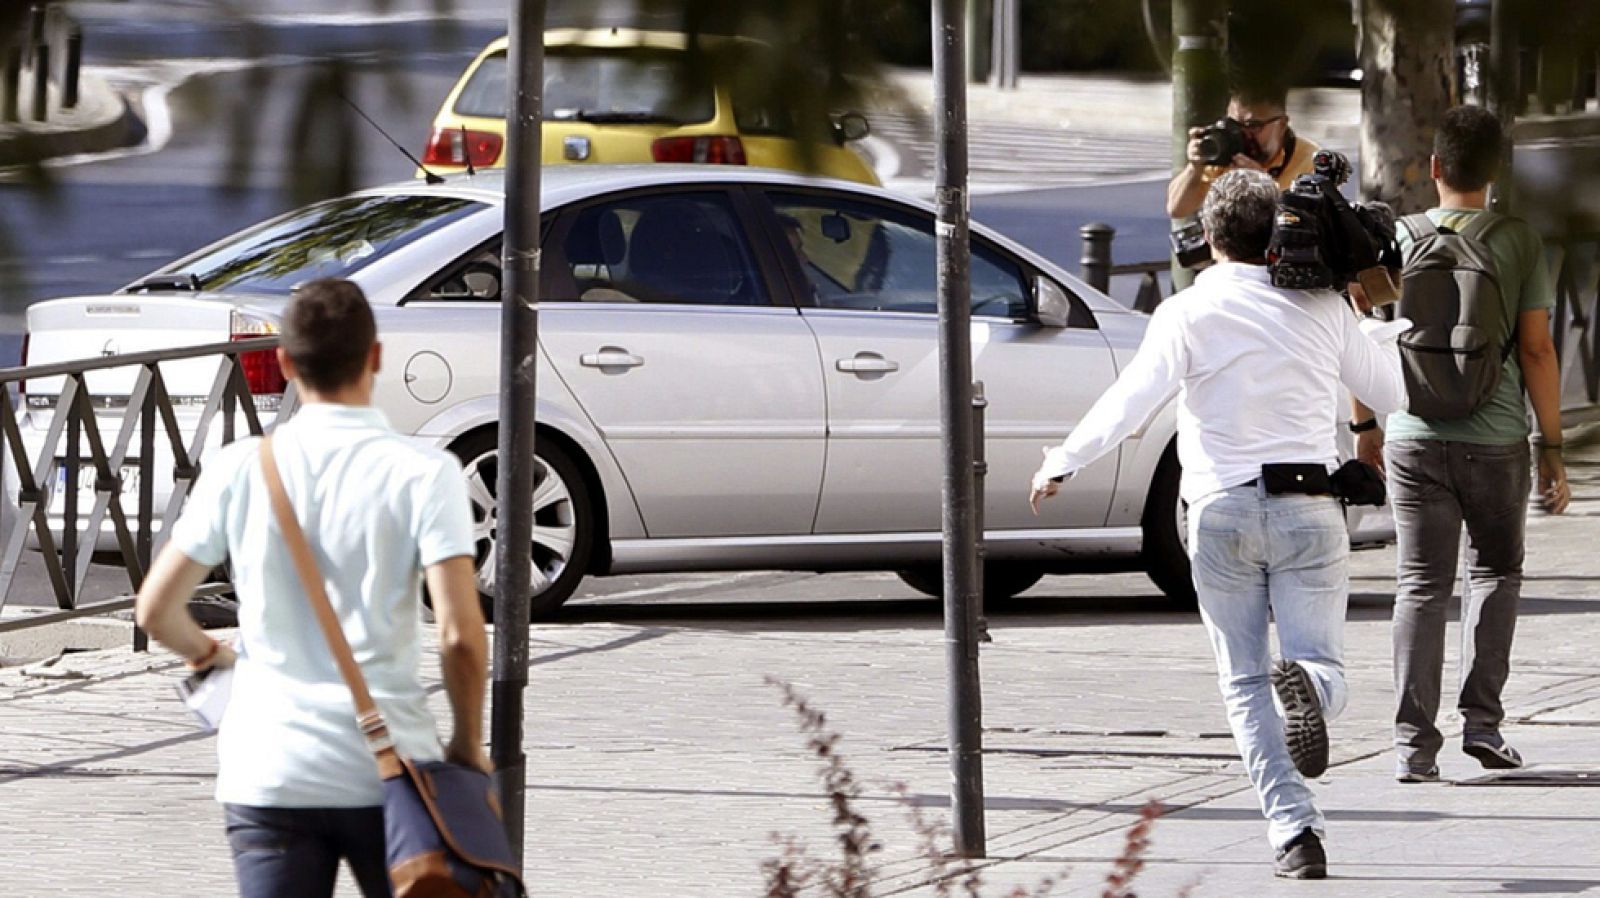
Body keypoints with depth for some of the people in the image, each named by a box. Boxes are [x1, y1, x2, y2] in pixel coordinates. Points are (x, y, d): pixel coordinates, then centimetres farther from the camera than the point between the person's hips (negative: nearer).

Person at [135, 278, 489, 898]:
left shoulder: (239, 470, 1)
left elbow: (156, 611, 3)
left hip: (265, 773, 2)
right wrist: (468, 746, 2)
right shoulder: (424, 475, -7)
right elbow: (460, 636, -14)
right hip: (387, 772, -1)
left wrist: (210, 656, 25)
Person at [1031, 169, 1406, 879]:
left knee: (1244, 682, 6)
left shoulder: (1188, 315, -2)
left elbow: (1125, 407, -7)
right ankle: (1307, 686, -34)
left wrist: (1058, 466, 7)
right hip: (1307, 504, 1)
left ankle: (1293, 827, -7)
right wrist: (1369, 316, 32)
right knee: (1320, 660, 4)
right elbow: (1390, 391, 15)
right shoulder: (1322, 308, 5)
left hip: (1221, 508, -1)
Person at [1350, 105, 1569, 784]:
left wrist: (1364, 424, 19)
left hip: (1413, 439, 1)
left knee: (1422, 586, 4)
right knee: (1495, 572, 18)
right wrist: (1552, 449, 2)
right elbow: (1536, 351, -4)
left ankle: (1413, 744, -3)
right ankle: (1482, 720, 9)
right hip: (1496, 440, -1)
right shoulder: (1520, 244, -3)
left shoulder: (1399, 240, 0)